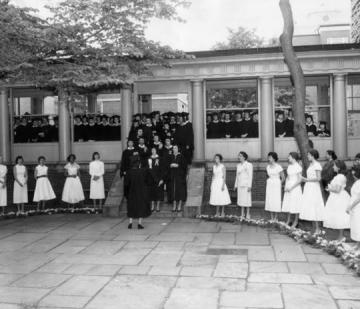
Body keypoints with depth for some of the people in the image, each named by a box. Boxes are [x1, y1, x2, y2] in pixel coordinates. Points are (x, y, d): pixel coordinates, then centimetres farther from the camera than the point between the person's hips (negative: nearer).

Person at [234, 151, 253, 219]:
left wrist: (249, 186, -15)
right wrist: (235, 185, 15)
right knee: (241, 199, 6)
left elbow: (250, 176, -10)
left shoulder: (249, 165, -6)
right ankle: (242, 214, 12)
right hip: (240, 184, 6)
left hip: (246, 184, -6)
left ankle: (248, 214, 3)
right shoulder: (238, 165, 13)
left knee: (247, 199, -4)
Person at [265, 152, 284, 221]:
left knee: (276, 201, -3)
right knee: (269, 201, 4)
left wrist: (278, 184, 2)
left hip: (276, 185, -6)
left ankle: (275, 218, 6)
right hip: (269, 185, 6)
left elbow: (283, 178, -5)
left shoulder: (278, 167, -11)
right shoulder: (268, 167, 7)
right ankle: (272, 218, 11)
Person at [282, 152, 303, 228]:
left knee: (295, 204, 0)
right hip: (288, 187, 7)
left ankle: (296, 221, 11)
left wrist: (291, 187, -15)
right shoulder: (289, 166, 9)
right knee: (288, 204, 10)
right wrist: (285, 186, 6)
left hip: (295, 187, -7)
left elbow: (299, 180, -14)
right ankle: (288, 220, 21)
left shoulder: (298, 167, -13)